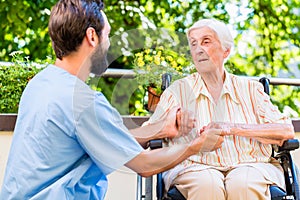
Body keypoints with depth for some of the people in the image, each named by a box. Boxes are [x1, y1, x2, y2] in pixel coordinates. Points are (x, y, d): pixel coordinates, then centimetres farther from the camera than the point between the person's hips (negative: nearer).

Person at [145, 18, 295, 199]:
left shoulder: (250, 89, 14)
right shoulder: (178, 90, 15)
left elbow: (287, 131, 0)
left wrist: (234, 128, -11)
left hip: (249, 165, 0)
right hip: (196, 168, 0)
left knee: (243, 184, -34)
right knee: (207, 184, -34)